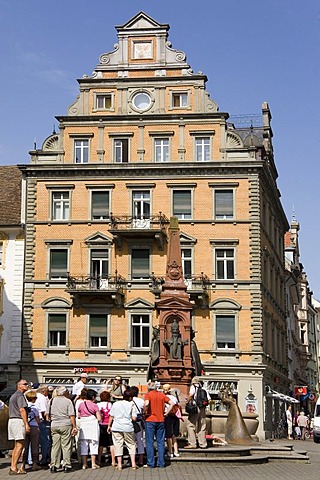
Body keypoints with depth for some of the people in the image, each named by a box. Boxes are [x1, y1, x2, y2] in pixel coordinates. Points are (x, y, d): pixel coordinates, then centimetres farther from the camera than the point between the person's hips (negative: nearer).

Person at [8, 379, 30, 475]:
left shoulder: (13, 395, 22)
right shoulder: (20, 395, -9)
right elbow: (22, 410, -18)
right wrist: (27, 424, -19)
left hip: (12, 420, 10)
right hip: (18, 420, -10)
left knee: (16, 445, 12)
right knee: (20, 445, -10)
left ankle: (13, 467, 10)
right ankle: (14, 468, -14)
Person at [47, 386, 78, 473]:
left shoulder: (51, 401, 9)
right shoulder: (68, 401, -4)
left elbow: (47, 415, 12)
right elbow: (72, 416, -8)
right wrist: (74, 427, -5)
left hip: (54, 426, 4)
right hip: (66, 425, -4)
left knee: (55, 446, 7)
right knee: (66, 446, 2)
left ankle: (53, 466, 6)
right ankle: (66, 465, 3)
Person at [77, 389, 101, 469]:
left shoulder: (81, 404, 2)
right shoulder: (95, 406, -7)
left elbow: (78, 416, 10)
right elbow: (99, 418, -9)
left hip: (83, 424, 3)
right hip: (93, 425, -3)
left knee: (83, 444, 8)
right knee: (93, 444, 5)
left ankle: (84, 464, 8)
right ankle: (93, 464, 6)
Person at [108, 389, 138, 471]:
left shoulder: (115, 404, 6)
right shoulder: (131, 405, -1)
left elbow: (111, 417, 7)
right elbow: (134, 418, -6)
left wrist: (109, 426, 17)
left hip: (116, 427, 1)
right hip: (128, 427, -1)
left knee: (118, 445, 5)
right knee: (131, 444, 11)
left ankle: (119, 464, 3)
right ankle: (133, 463, 6)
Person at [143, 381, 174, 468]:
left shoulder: (148, 394, -4)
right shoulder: (162, 395, 8)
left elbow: (146, 404, -23)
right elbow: (171, 404, 4)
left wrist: (144, 412, -8)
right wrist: (166, 413, 5)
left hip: (150, 420, -4)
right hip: (161, 420, 4)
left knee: (150, 442, 3)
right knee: (160, 442, 9)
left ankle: (150, 463, 2)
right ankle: (161, 463, 9)